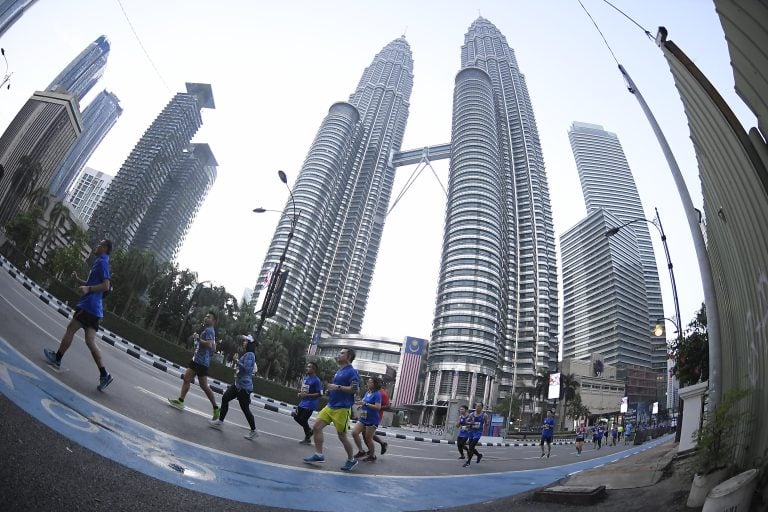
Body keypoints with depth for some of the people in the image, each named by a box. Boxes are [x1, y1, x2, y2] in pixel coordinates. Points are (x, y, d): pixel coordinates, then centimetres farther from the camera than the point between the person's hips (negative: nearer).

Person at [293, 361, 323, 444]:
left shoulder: (316, 380, -20)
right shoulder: (305, 377, 6)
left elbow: (320, 394, -21)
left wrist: (307, 395, -24)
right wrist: (300, 393, 0)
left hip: (310, 404, -9)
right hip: (303, 402, 9)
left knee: (303, 420, -3)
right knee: (296, 417, 16)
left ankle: (307, 438, 20)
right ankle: (309, 431, 34)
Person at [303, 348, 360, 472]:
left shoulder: (352, 372, -12)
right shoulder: (338, 371, 14)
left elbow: (355, 389, -22)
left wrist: (337, 387, -24)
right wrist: (331, 390, 12)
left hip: (342, 409, -8)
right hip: (330, 406, 8)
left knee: (342, 436, 1)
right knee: (316, 427, 1)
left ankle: (351, 460, 20)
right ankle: (319, 454, 12)